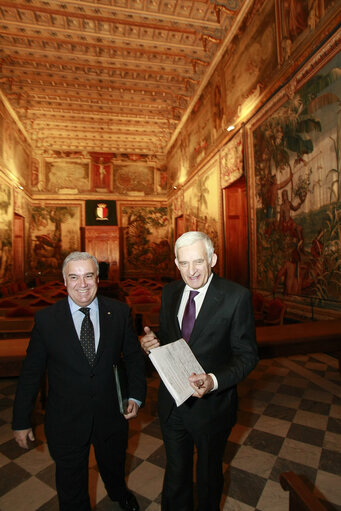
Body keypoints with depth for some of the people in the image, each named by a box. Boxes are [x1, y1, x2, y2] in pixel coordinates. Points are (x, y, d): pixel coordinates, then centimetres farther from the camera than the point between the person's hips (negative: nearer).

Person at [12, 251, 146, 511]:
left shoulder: (120, 312, -11)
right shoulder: (46, 319, -13)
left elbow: (134, 356, -2)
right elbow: (31, 372, -6)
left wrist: (136, 396, -10)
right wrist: (21, 421, 0)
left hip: (112, 416, 2)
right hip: (66, 422, -2)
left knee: (114, 467, 31)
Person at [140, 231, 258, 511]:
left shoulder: (237, 296, -20)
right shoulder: (170, 291, -5)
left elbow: (247, 354, -16)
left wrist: (214, 381, -31)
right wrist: (151, 343, -16)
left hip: (211, 405, -3)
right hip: (172, 403, 3)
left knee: (209, 474, 27)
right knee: (176, 470, 28)